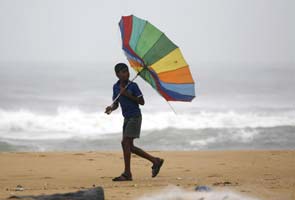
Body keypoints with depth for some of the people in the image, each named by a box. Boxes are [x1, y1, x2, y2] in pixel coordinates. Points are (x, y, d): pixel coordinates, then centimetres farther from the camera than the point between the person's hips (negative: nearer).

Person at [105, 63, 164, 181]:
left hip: (135, 117, -7)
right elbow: (116, 104, 13)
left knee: (125, 143, -14)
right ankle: (155, 161, 20)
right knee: (129, 146, 8)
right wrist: (111, 108, -9)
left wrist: (128, 95, -19)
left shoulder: (133, 86, -10)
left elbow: (142, 102, -10)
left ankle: (127, 174, -11)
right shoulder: (116, 87, 6)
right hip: (127, 118, 7)